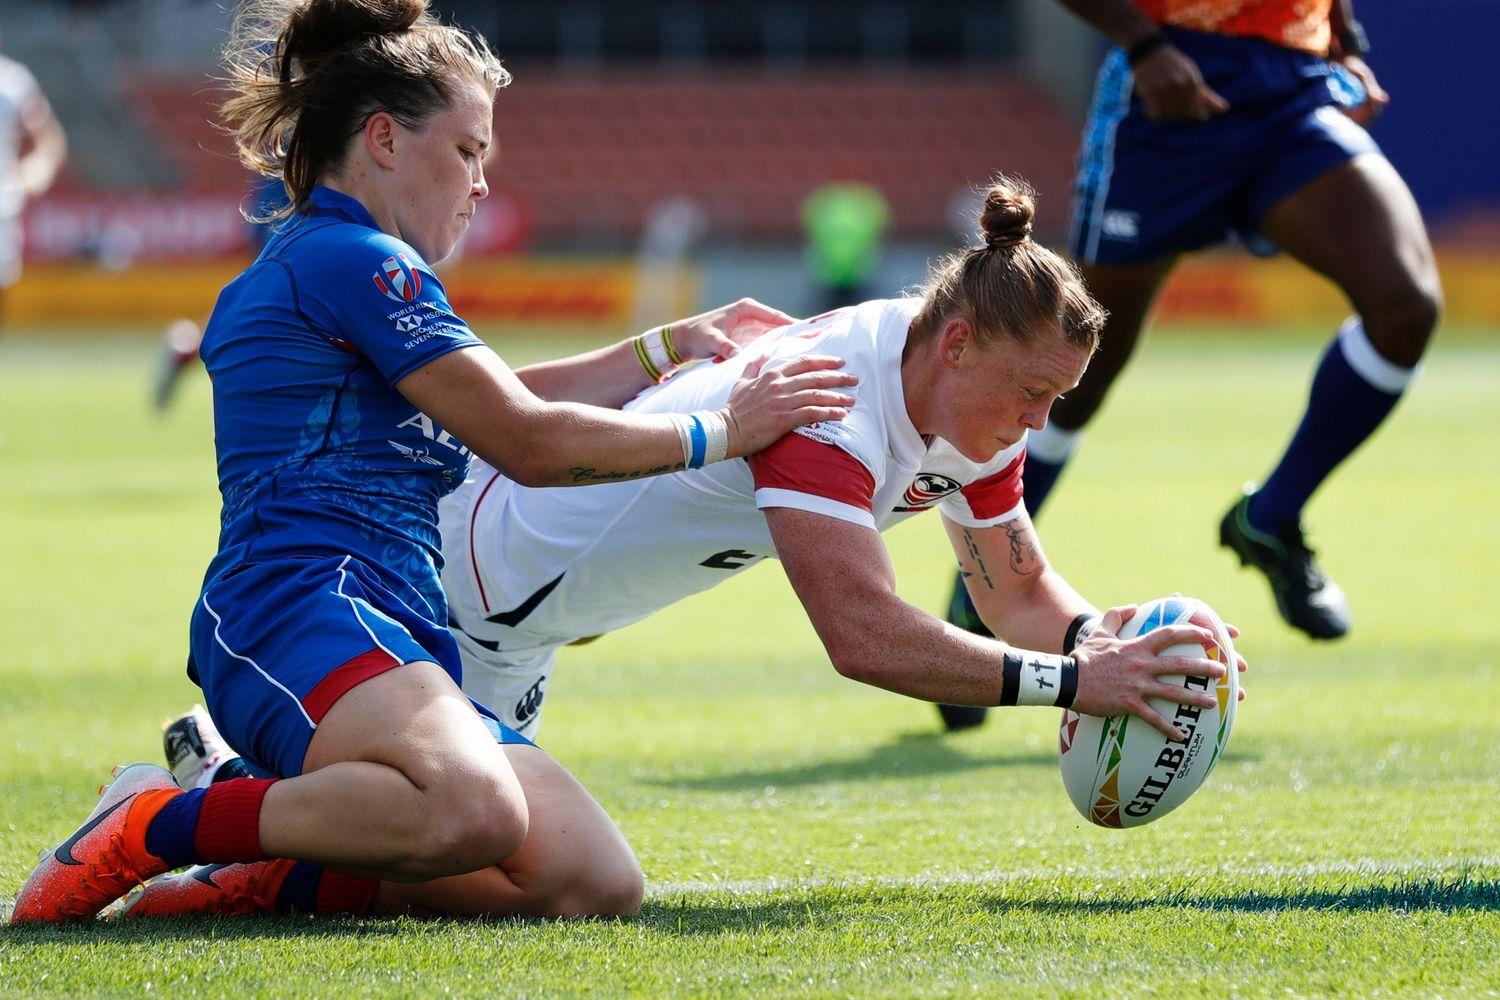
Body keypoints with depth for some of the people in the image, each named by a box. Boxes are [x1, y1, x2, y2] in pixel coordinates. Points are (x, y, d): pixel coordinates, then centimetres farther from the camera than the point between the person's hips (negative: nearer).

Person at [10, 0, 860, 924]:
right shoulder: (353, 259, -1)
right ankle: (160, 824, -19)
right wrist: (718, 433, 7)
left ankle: (275, 874, -6)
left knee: (600, 884, -9)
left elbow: (505, 402, 42)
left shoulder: (302, 263, 30)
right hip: (300, 612, -10)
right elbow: (526, 441, -4)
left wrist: (673, 345, 41)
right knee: (476, 808, -41)